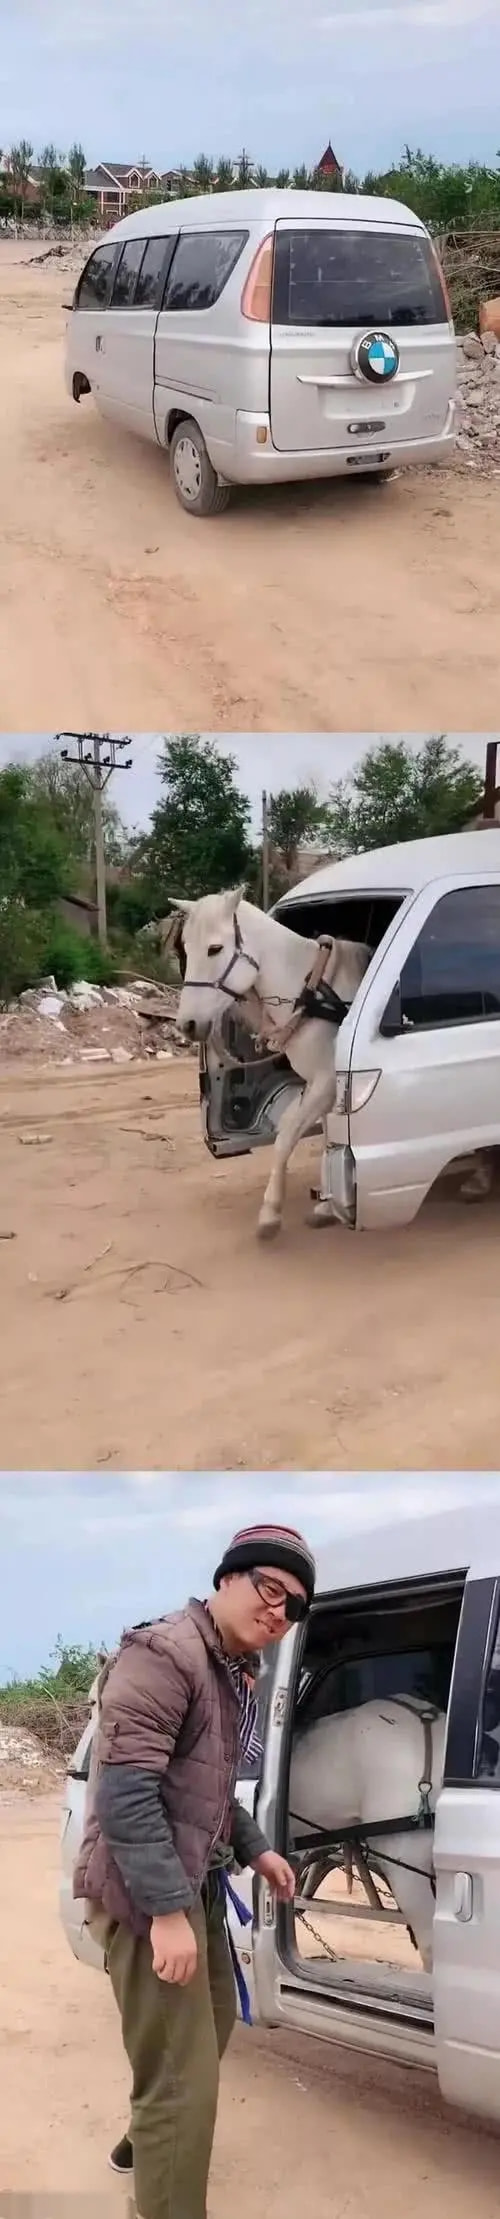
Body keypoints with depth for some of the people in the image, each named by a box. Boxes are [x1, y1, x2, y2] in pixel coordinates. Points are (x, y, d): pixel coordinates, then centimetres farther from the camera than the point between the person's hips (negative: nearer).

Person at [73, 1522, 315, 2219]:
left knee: (212, 2024, 29)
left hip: (197, 1883, 11)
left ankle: (151, 2140, 53)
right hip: (149, 1891, -11)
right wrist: (167, 1909, -27)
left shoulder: (231, 1677, 12)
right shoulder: (164, 1654, -20)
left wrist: (255, 1848, 16)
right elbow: (124, 1790, -26)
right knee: (184, 2077, -10)